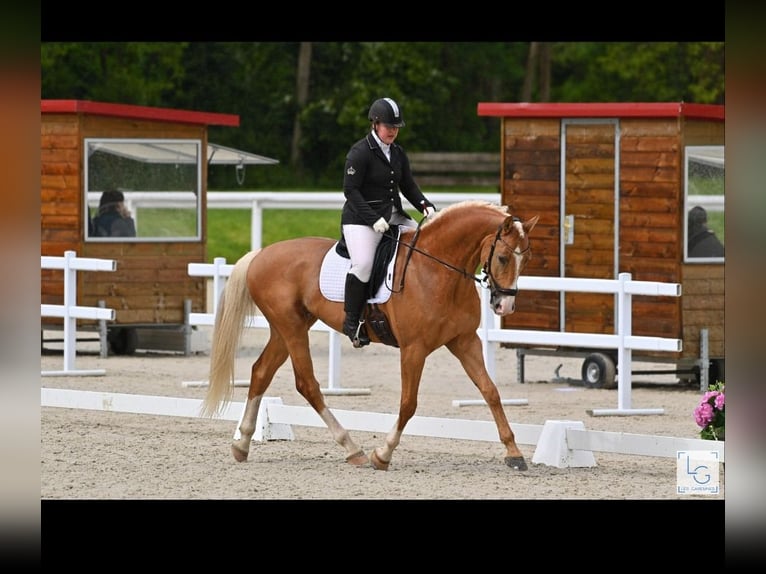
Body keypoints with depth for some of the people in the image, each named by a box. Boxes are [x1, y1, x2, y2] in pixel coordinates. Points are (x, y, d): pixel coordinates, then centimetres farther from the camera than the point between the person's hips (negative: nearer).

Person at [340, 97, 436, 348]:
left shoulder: (398, 153, 13)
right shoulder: (359, 153, -10)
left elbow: (408, 186, 16)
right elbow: (350, 190, -14)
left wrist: (425, 205, -5)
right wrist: (374, 219, -23)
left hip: (394, 216, 8)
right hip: (361, 218, -8)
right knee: (363, 264, -27)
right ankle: (352, 322, -17)